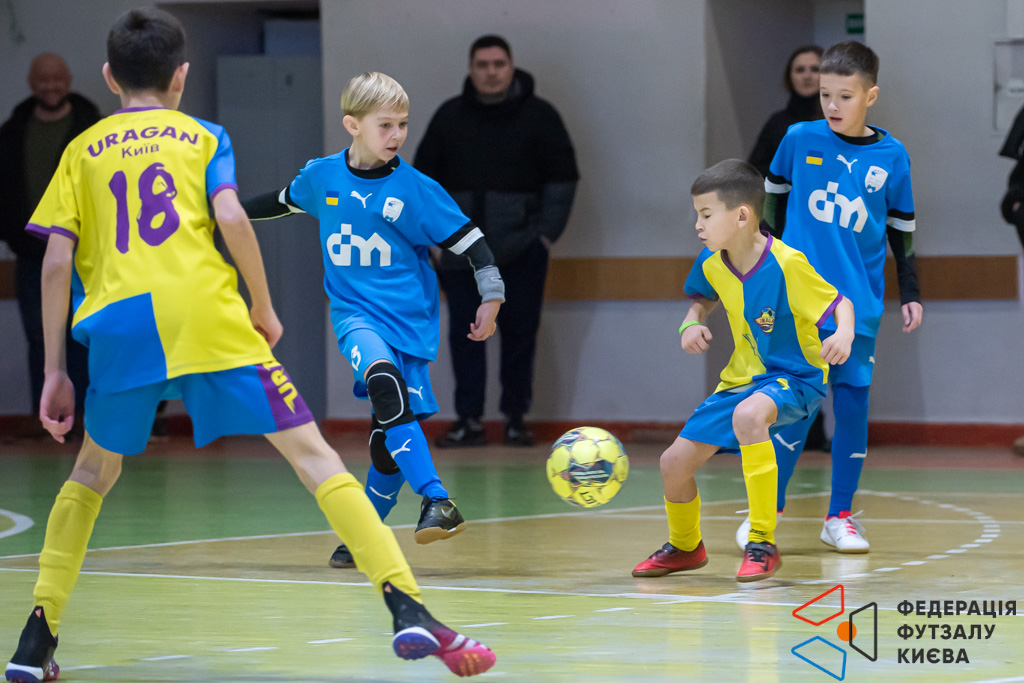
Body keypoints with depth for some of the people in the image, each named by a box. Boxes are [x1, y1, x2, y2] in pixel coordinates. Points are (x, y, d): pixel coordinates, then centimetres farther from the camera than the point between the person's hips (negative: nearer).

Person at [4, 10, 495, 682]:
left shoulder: (82, 150, 22)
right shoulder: (204, 137, 18)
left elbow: (56, 261, 11)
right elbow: (230, 217, -2)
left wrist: (55, 372, 13)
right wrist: (265, 308, 10)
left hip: (117, 322, 2)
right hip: (208, 317, -2)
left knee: (93, 474, 24)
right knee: (312, 453, -1)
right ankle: (409, 609, -14)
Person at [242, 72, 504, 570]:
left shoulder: (416, 190, -6)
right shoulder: (321, 177, 3)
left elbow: (469, 240, -2)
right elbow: (283, 202, 25)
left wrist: (491, 297, -12)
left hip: (408, 318, 0)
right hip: (354, 312, 0)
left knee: (390, 434, -3)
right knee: (384, 383, -31)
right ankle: (436, 500, -35)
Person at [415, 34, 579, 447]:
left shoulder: (538, 116, 2)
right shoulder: (449, 117, 8)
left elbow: (563, 177, 3)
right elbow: (426, 177, 13)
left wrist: (547, 232, -4)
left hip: (520, 251, -2)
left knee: (520, 333, 0)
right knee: (464, 333, -1)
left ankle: (516, 418, 9)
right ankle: (468, 421, 4)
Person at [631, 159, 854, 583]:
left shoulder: (786, 264, -23)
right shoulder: (711, 265, -3)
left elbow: (841, 303, -17)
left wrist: (844, 335, -39)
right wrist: (692, 323, -3)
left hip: (795, 378, -7)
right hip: (741, 379, 7)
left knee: (748, 415, -41)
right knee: (675, 462, 4)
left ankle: (762, 545, -30)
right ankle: (685, 547, 37)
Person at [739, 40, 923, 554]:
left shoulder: (891, 156, 2)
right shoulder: (800, 140, -1)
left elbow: (902, 228, 10)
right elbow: (774, 194, 14)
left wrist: (910, 294, 9)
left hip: (859, 305, 1)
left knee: (853, 404, 1)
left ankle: (840, 516, 13)